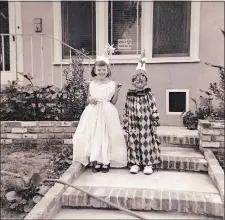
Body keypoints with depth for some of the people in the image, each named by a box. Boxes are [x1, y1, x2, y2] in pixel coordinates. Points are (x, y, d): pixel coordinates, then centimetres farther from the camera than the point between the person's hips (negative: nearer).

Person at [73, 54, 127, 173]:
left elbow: (113, 102, 2)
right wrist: (90, 99, -6)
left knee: (106, 135, -2)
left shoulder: (112, 84, 0)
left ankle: (106, 162, 9)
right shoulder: (92, 84, 7)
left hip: (107, 113, -2)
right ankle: (95, 162, 9)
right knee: (93, 135, -1)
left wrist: (117, 91, -10)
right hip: (93, 113, 2)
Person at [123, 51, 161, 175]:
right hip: (133, 126, 2)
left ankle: (148, 164, 15)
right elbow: (126, 111, 5)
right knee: (133, 143, 6)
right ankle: (135, 163, 19)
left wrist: (155, 123, -5)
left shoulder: (149, 95, -3)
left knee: (146, 142, 3)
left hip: (146, 125, -2)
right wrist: (126, 125, 4)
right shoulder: (130, 96, 1)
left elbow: (154, 110, -3)